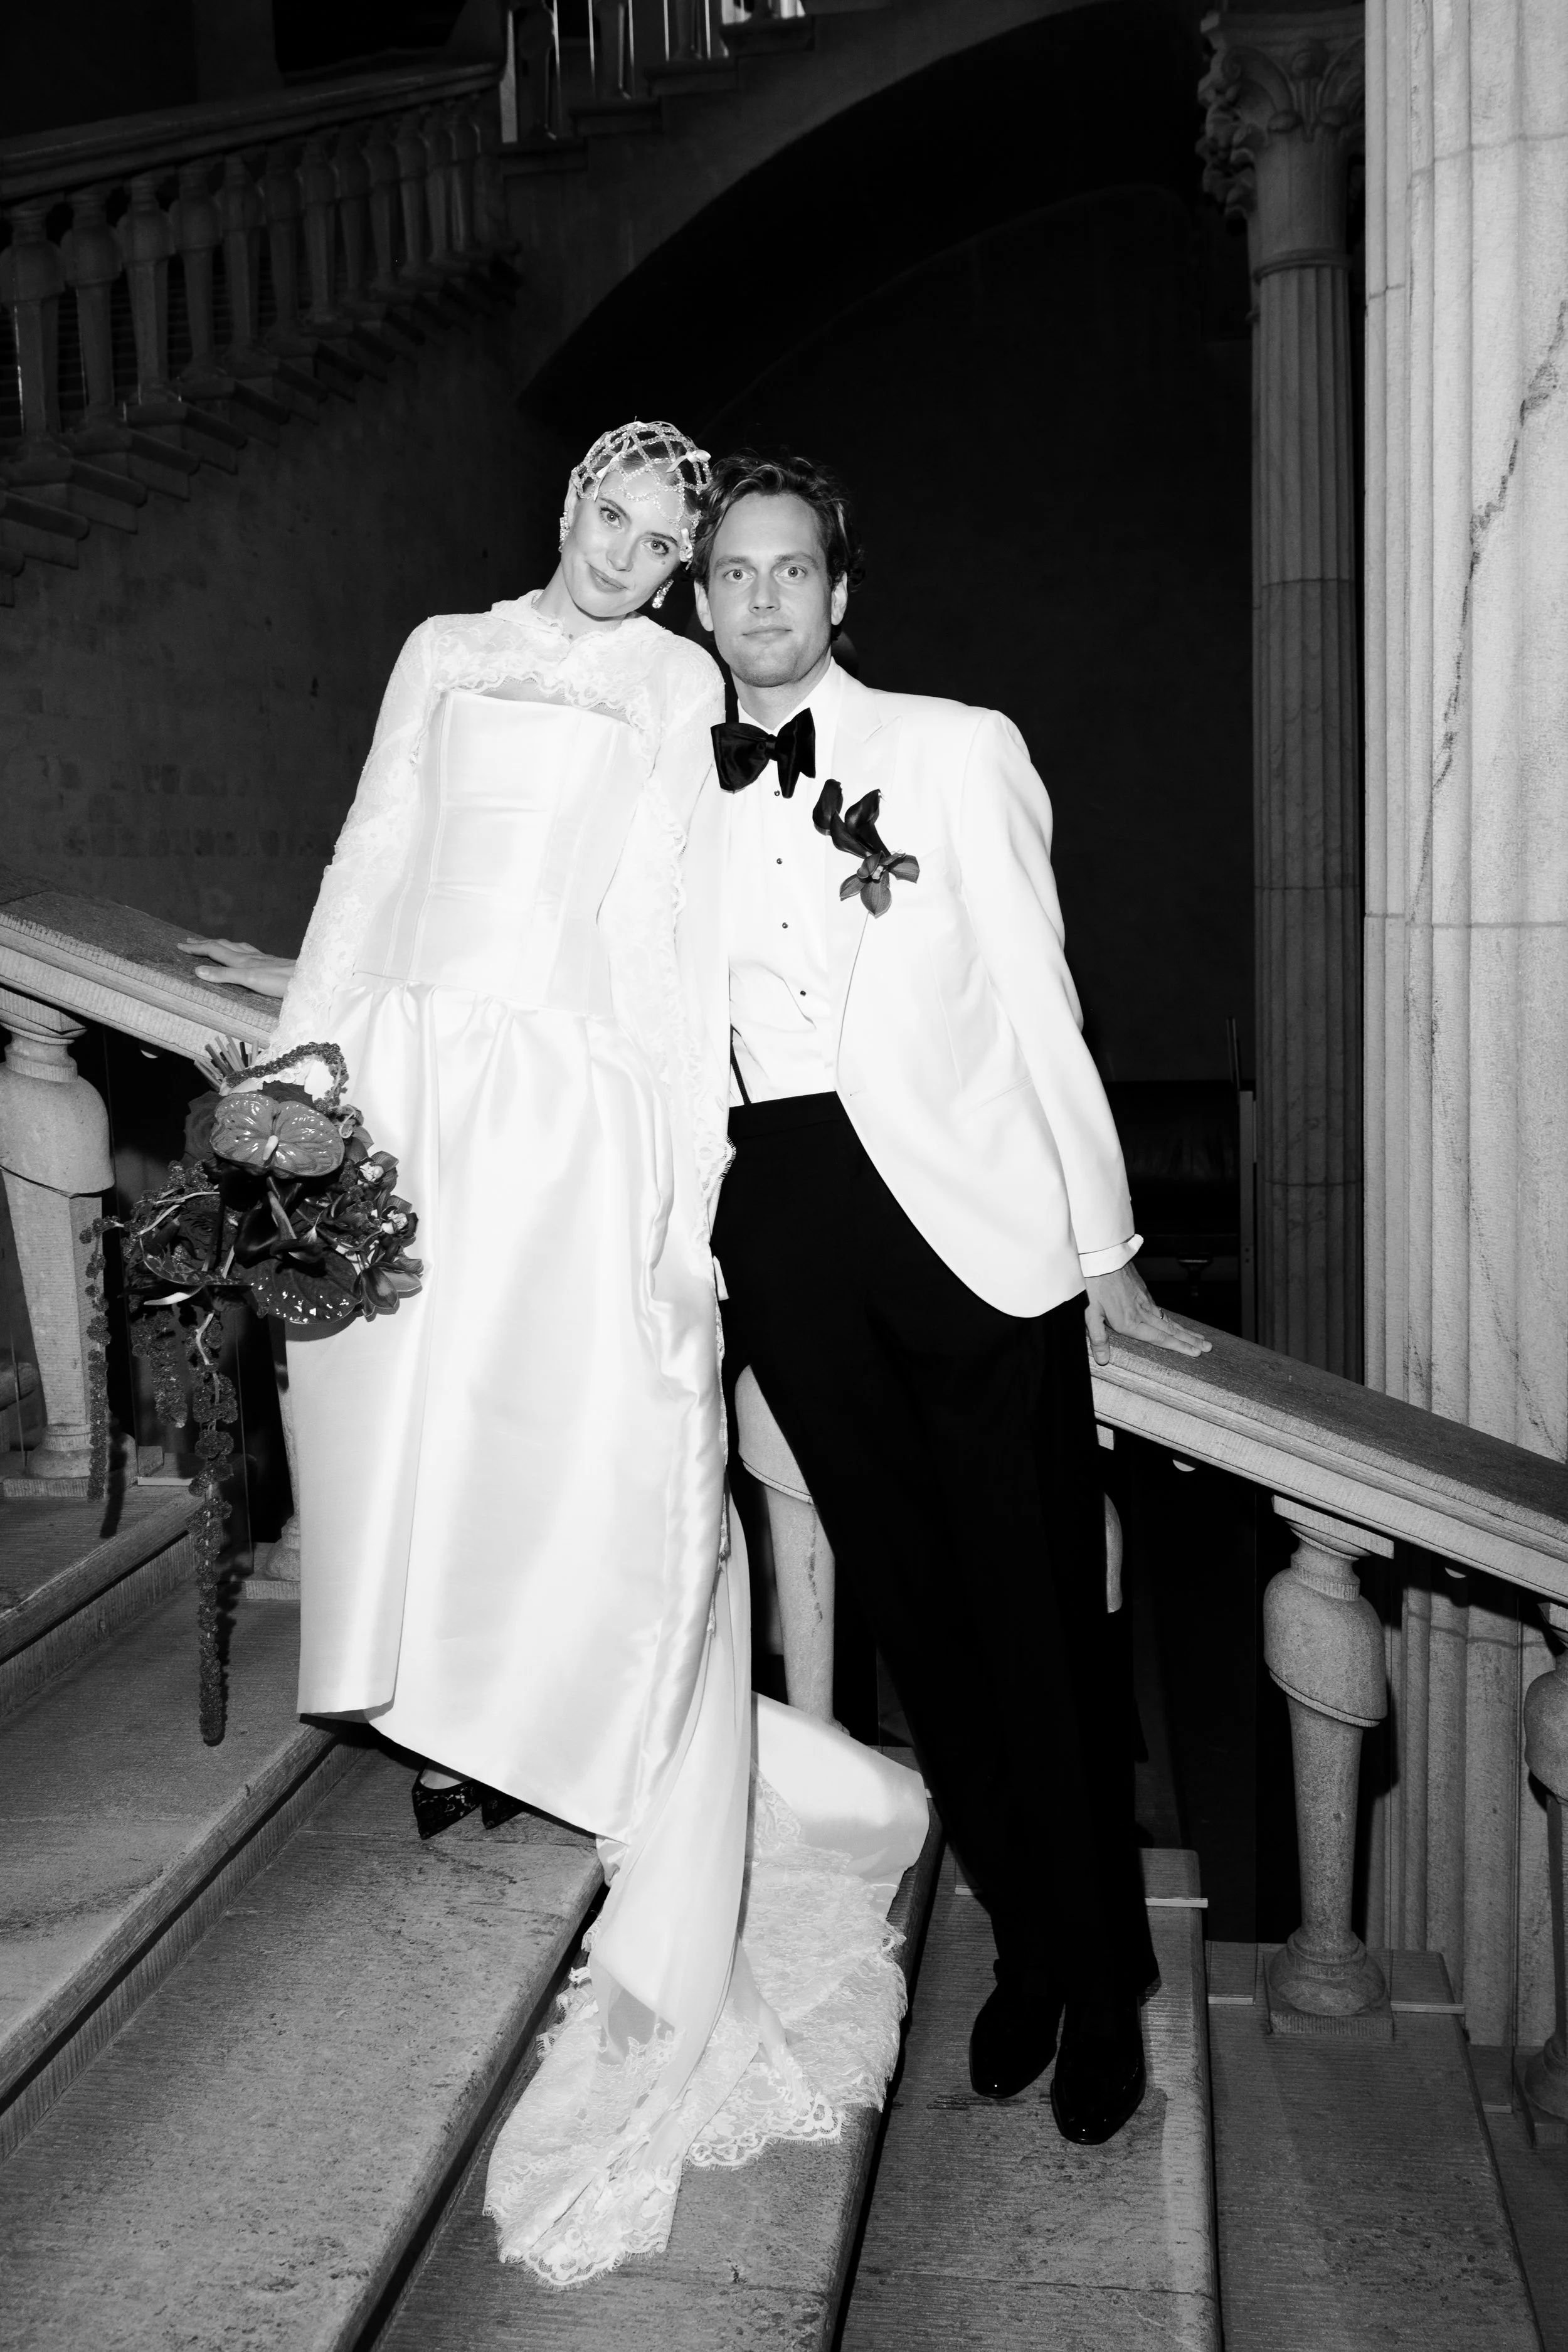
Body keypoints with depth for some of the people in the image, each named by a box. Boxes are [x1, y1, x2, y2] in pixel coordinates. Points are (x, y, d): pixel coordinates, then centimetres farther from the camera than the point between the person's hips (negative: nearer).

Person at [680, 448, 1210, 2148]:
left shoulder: (956, 750, 3)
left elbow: (1037, 1000, 2)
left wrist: (1105, 1249, 1)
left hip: (965, 1214, -3)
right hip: (780, 1227, 3)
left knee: (1037, 1612, 0)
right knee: (911, 1609, 10)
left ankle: (1103, 1990, 19)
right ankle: (1027, 1950, 28)